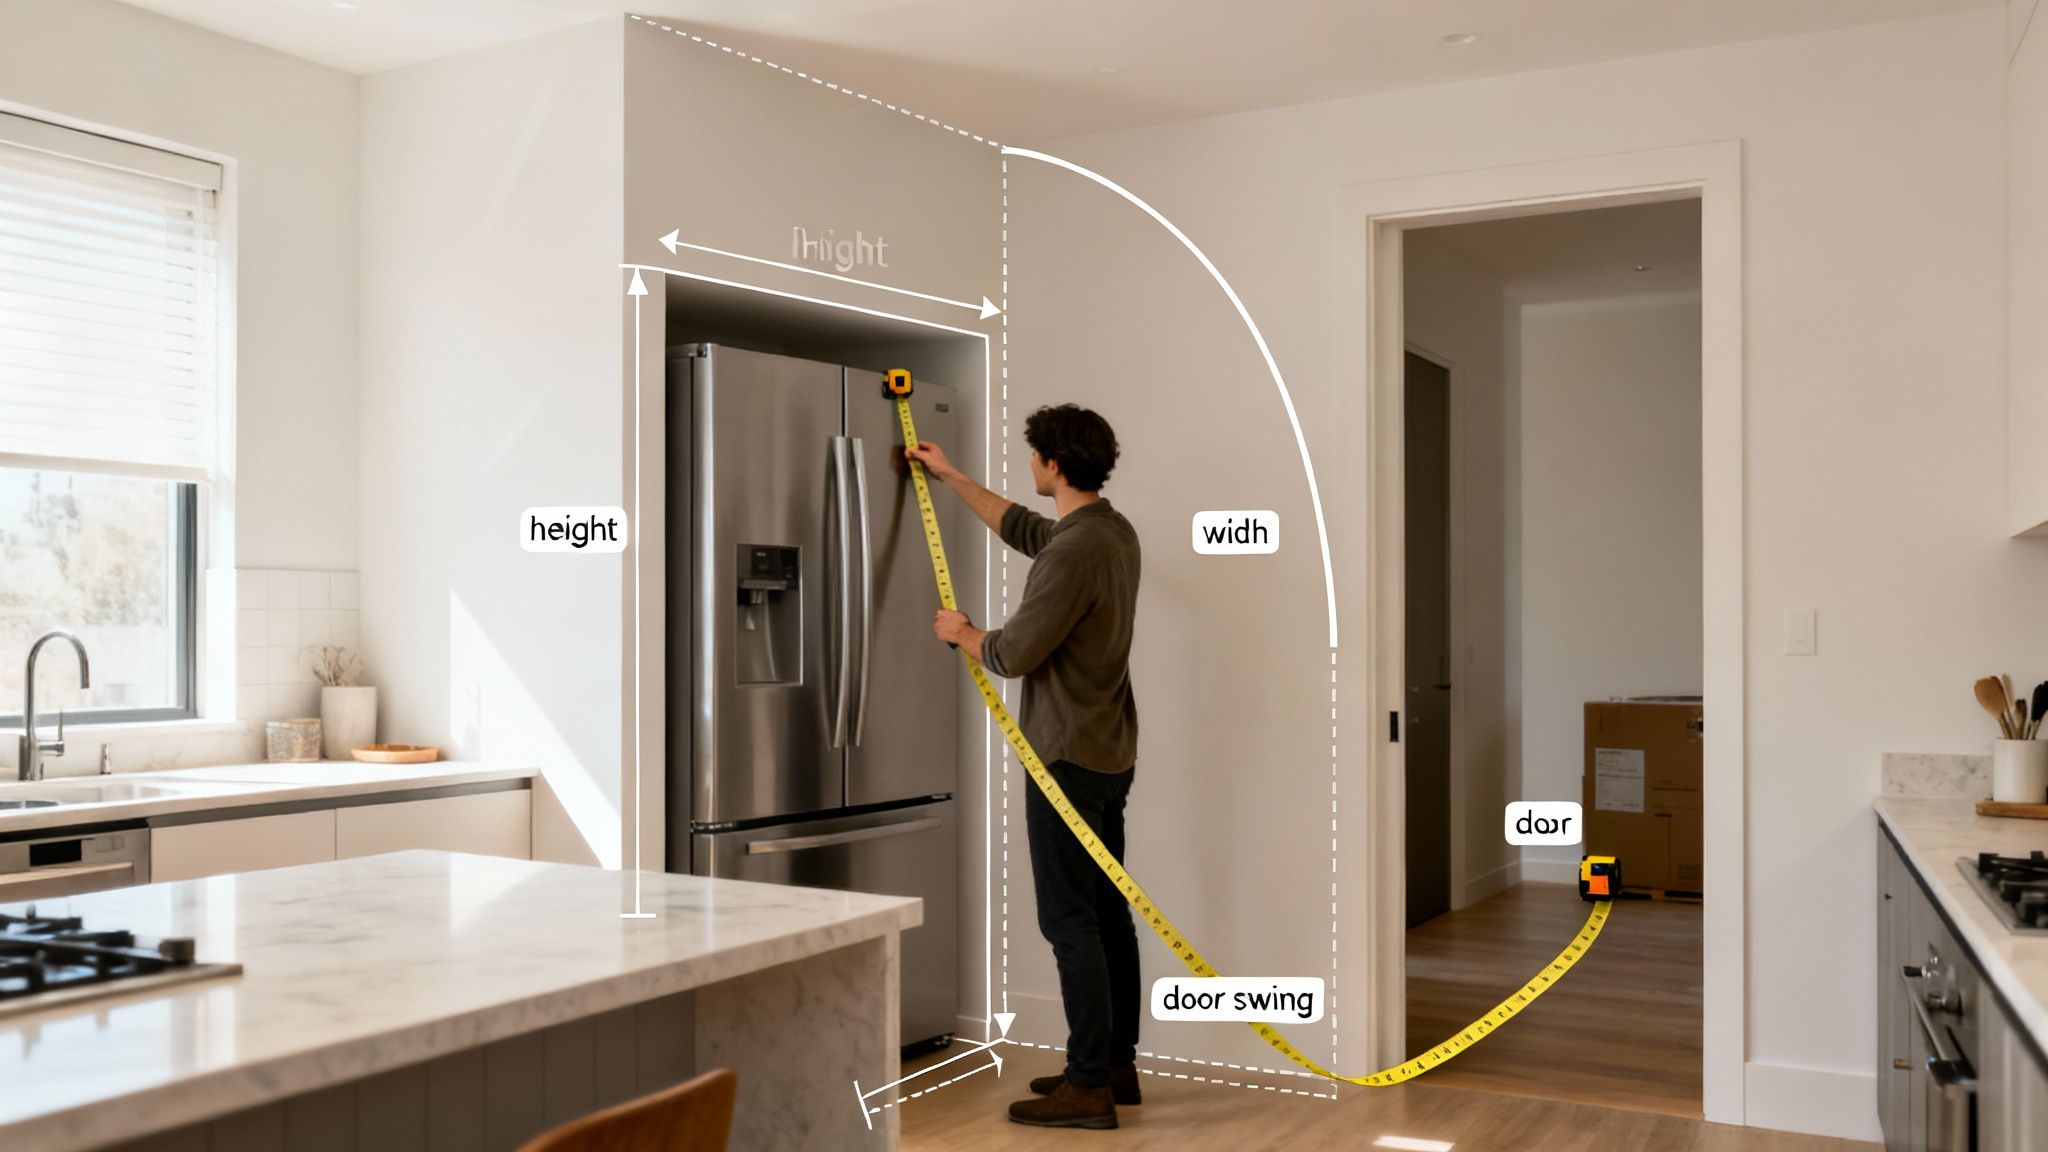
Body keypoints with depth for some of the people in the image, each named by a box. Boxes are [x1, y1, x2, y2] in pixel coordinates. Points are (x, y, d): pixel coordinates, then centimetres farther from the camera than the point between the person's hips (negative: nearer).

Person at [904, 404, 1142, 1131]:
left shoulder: (1074, 552, -22)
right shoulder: (1113, 531, 9)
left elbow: (1013, 653, -19)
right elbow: (1022, 529, 26)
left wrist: (962, 633, 3)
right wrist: (951, 477, 34)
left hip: (1069, 759, -10)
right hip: (1110, 757, 10)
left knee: (1069, 920, -5)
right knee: (1106, 912, 14)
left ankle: (1089, 1088, -2)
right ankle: (1116, 1064, 23)